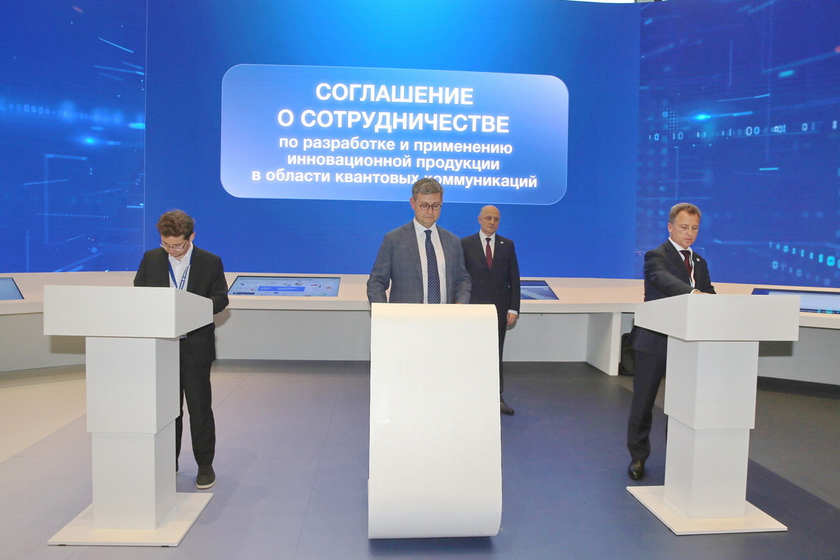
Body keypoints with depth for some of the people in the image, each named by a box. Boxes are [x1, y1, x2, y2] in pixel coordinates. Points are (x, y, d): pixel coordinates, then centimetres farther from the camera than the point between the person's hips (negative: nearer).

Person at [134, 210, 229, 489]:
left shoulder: (211, 262, -2)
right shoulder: (150, 259, 5)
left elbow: (220, 299, 1)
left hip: (196, 347, -2)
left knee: (200, 406, 3)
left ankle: (205, 465, 16)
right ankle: (168, 463, 25)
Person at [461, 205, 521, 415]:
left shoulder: (507, 245, 7)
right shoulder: (465, 244, 0)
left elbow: (514, 279, 5)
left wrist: (513, 309, -2)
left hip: (500, 309, 2)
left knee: (496, 354, 8)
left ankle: (497, 398, 15)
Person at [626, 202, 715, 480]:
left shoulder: (700, 263, 15)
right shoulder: (656, 256, -7)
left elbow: (709, 296, 9)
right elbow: (662, 279, -29)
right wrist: (692, 292, -47)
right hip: (655, 341, -6)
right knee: (644, 402, 5)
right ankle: (638, 456, 19)